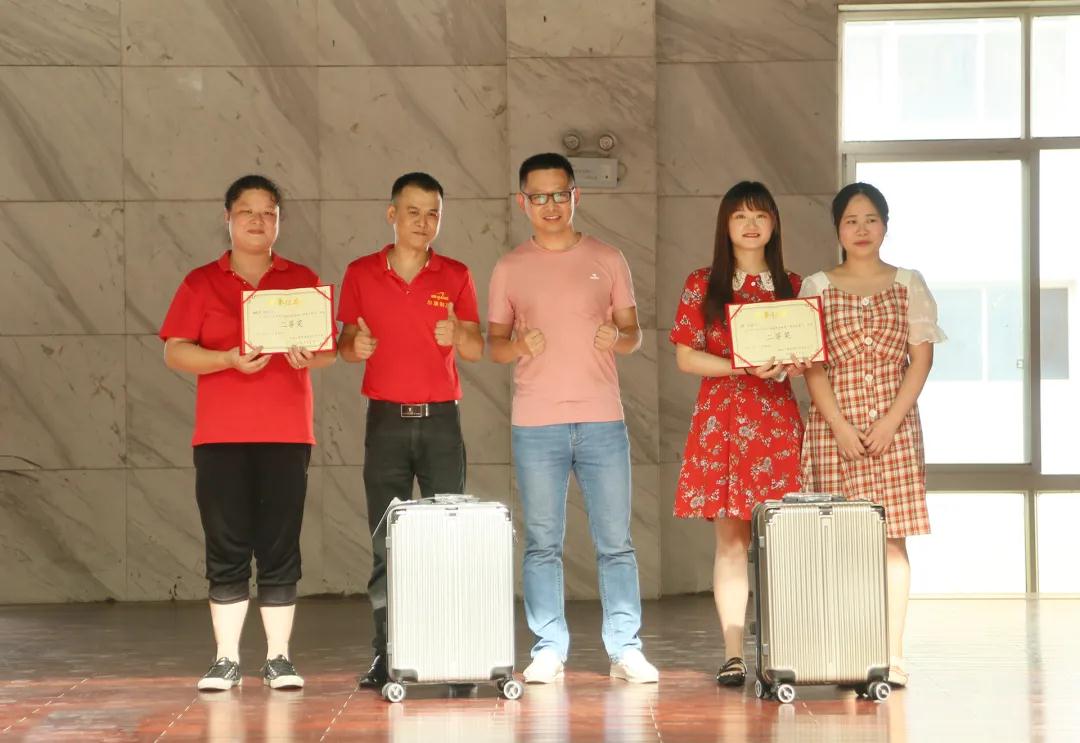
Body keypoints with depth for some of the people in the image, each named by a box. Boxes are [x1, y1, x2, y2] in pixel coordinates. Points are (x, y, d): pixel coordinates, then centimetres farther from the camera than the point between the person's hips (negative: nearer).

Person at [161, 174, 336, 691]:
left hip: (286, 434, 0)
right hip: (220, 435, 0)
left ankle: (278, 657, 6)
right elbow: (174, 352, 1)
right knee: (226, 548, -1)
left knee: (280, 547, 0)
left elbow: (329, 351, 9)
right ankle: (226, 659, 5)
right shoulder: (201, 284, 9)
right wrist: (230, 359, -15)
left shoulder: (303, 280, 11)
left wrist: (310, 357, -14)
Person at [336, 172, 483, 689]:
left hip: (440, 418, 0)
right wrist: (354, 346, -13)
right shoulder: (361, 274, 6)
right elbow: (346, 345, 10)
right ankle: (385, 656, 1)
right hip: (386, 419, 0)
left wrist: (457, 334, -18)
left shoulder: (455, 276, 6)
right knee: (386, 544, -2)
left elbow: (477, 351, 4)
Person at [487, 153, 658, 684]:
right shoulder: (510, 268, 8)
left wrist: (619, 339, -11)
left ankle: (625, 649, 5)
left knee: (616, 542, 0)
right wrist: (519, 345, -12)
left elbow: (633, 332, 12)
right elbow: (494, 344, 10)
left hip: (602, 420, 0)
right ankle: (548, 650, 8)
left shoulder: (607, 260, 9)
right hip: (535, 424, 0)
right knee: (542, 543, 2)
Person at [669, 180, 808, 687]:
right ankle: (733, 654, -1)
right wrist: (742, 367, -13)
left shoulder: (791, 286, 11)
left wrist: (792, 363, -10)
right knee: (730, 539, -3)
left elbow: (808, 354, 13)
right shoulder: (702, 285, 5)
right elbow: (685, 358, 0)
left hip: (777, 421, 1)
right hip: (721, 420, -1)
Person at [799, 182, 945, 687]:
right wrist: (840, 427, -10)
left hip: (894, 424, 0)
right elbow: (812, 364, 1)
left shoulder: (908, 285, 8)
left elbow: (921, 358, 2)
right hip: (834, 426, 0)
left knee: (891, 537, -3)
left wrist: (891, 421, -9)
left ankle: (893, 655, -1)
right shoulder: (817, 287, 7)